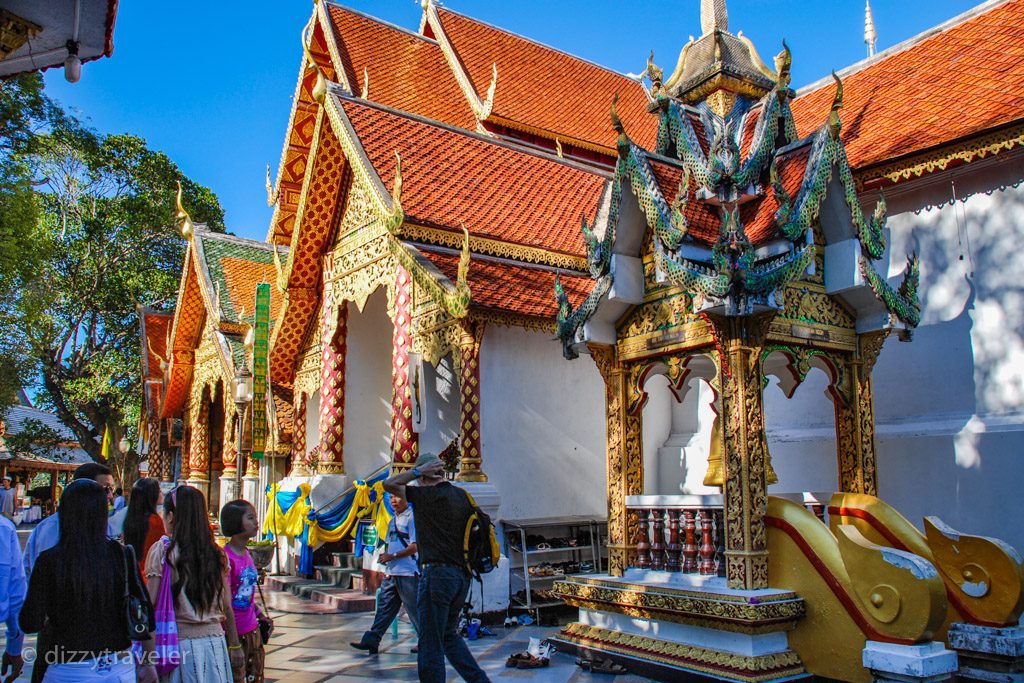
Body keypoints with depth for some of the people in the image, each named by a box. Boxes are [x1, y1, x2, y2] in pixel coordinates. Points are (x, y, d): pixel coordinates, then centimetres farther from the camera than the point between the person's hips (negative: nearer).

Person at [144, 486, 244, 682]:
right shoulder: (217, 553, 3)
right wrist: (235, 646, 14)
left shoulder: (161, 551, -6)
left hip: (179, 641, -3)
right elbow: (227, 607, 6)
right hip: (214, 641, 3)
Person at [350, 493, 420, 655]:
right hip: (390, 573, 8)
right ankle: (371, 641, 12)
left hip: (407, 573, -8)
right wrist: (384, 557, 5)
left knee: (415, 610, -1)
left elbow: (415, 546, -16)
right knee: (384, 607, 9)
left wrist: (393, 556, -16)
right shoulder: (393, 521, 17)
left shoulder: (412, 518, -9)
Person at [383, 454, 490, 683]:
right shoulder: (462, 496, 11)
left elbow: (388, 484, -7)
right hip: (462, 575, 8)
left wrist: (418, 470, -3)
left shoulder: (428, 495, -10)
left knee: (431, 644, 1)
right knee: (449, 635, 22)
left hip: (437, 573, -8)